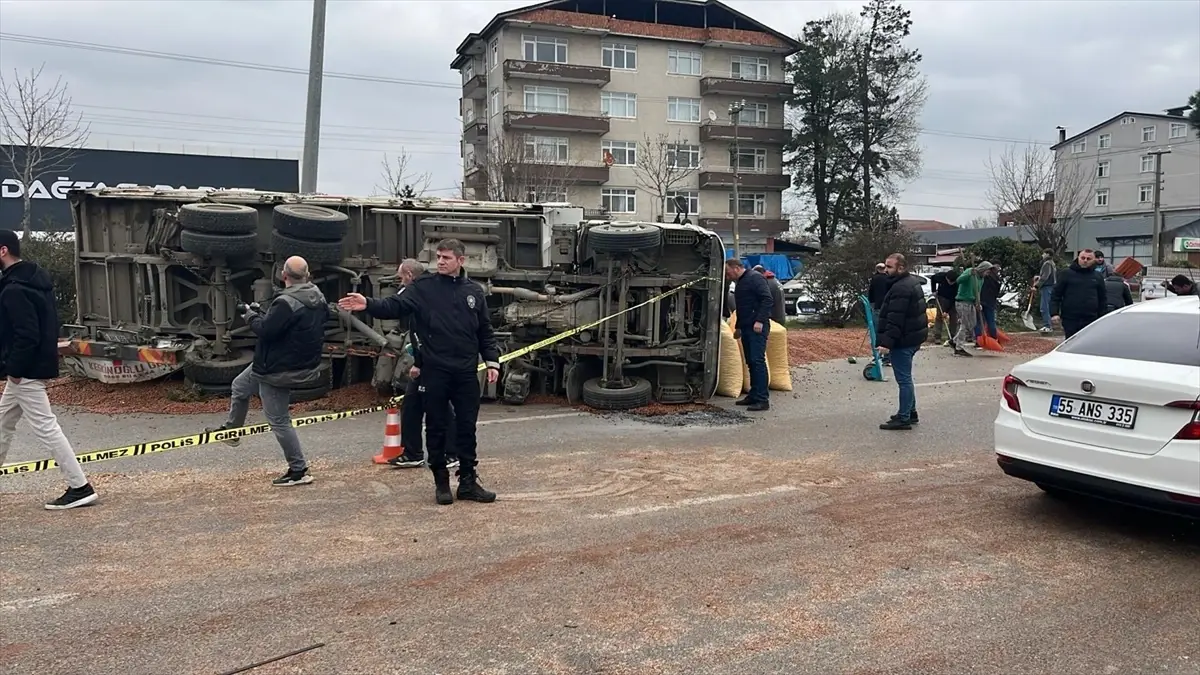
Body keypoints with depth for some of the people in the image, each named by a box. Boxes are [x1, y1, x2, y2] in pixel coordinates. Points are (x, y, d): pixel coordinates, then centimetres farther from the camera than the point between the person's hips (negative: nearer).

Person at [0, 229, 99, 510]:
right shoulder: (36, 277, 10)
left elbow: (27, 335, -25)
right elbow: (50, 323, 16)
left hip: (26, 371, -10)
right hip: (40, 363, 10)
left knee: (45, 427, -7)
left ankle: (80, 488, -6)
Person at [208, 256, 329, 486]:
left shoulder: (286, 303, -27)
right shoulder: (318, 297, 1)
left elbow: (265, 330, -26)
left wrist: (251, 316, -3)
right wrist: (262, 315, 11)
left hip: (279, 370, -10)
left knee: (279, 421, -1)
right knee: (239, 387, 28)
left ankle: (299, 470, 6)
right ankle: (231, 431, 46)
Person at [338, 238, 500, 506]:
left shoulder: (474, 291, 9)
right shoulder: (423, 287, 0)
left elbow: (485, 332, 14)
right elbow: (395, 306, -14)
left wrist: (492, 361, 7)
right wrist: (369, 305, -31)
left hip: (466, 373, 2)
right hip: (435, 372, -2)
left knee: (467, 428, 7)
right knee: (437, 428, 6)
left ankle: (468, 482, 18)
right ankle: (441, 482, 19)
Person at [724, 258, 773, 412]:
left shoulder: (755, 278, -8)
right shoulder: (739, 284, 22)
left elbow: (768, 299, -18)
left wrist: (760, 321, -23)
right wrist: (738, 327, 29)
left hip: (757, 327, -10)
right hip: (746, 328, 10)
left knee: (758, 361, -13)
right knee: (751, 362, 10)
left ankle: (763, 399, -14)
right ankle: (754, 395, 15)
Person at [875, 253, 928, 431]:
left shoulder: (900, 289, -20)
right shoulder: (913, 282, 15)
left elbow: (895, 320, -27)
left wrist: (887, 342, -28)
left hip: (903, 341, -11)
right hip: (913, 336, 11)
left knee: (904, 379, -6)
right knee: (906, 377, 20)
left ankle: (903, 418, -2)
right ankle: (910, 412, 29)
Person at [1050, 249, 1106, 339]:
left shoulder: (1097, 277, 9)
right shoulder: (1067, 274, 2)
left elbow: (1103, 299, 12)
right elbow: (1056, 295, 0)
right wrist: (1054, 313, -9)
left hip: (1091, 320, 2)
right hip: (1070, 319, -2)